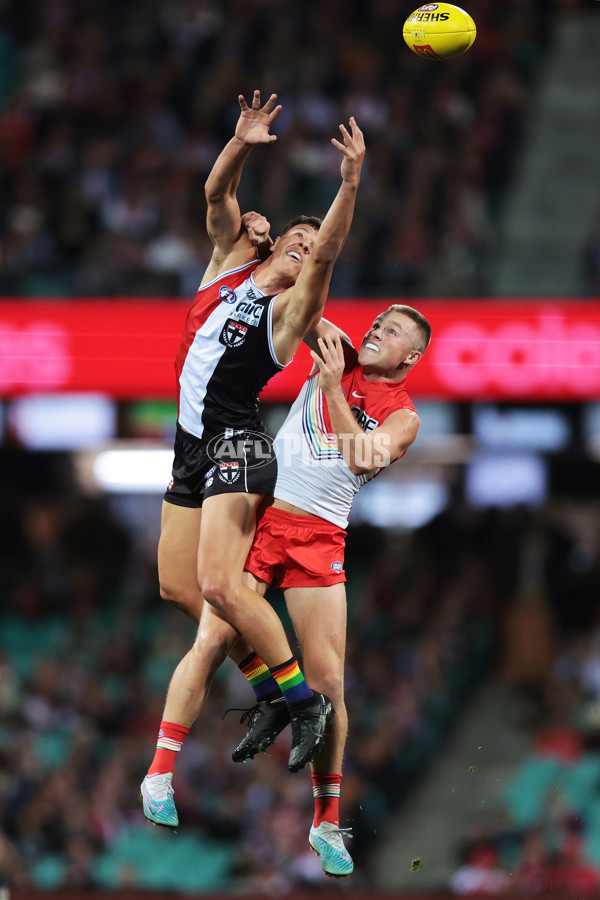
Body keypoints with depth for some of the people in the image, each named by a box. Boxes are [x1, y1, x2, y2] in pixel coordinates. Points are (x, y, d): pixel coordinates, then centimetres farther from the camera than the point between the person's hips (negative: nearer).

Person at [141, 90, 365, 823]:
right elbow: (217, 195, 4)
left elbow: (327, 252, -22)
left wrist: (350, 185, -34)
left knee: (219, 584, -21)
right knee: (177, 589, 9)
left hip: (234, 446, -8)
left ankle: (305, 701, -12)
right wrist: (242, 143, -13)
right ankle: (270, 681, 21)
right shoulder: (230, 265, 12)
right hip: (193, 446, 8)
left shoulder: (291, 308, -6)